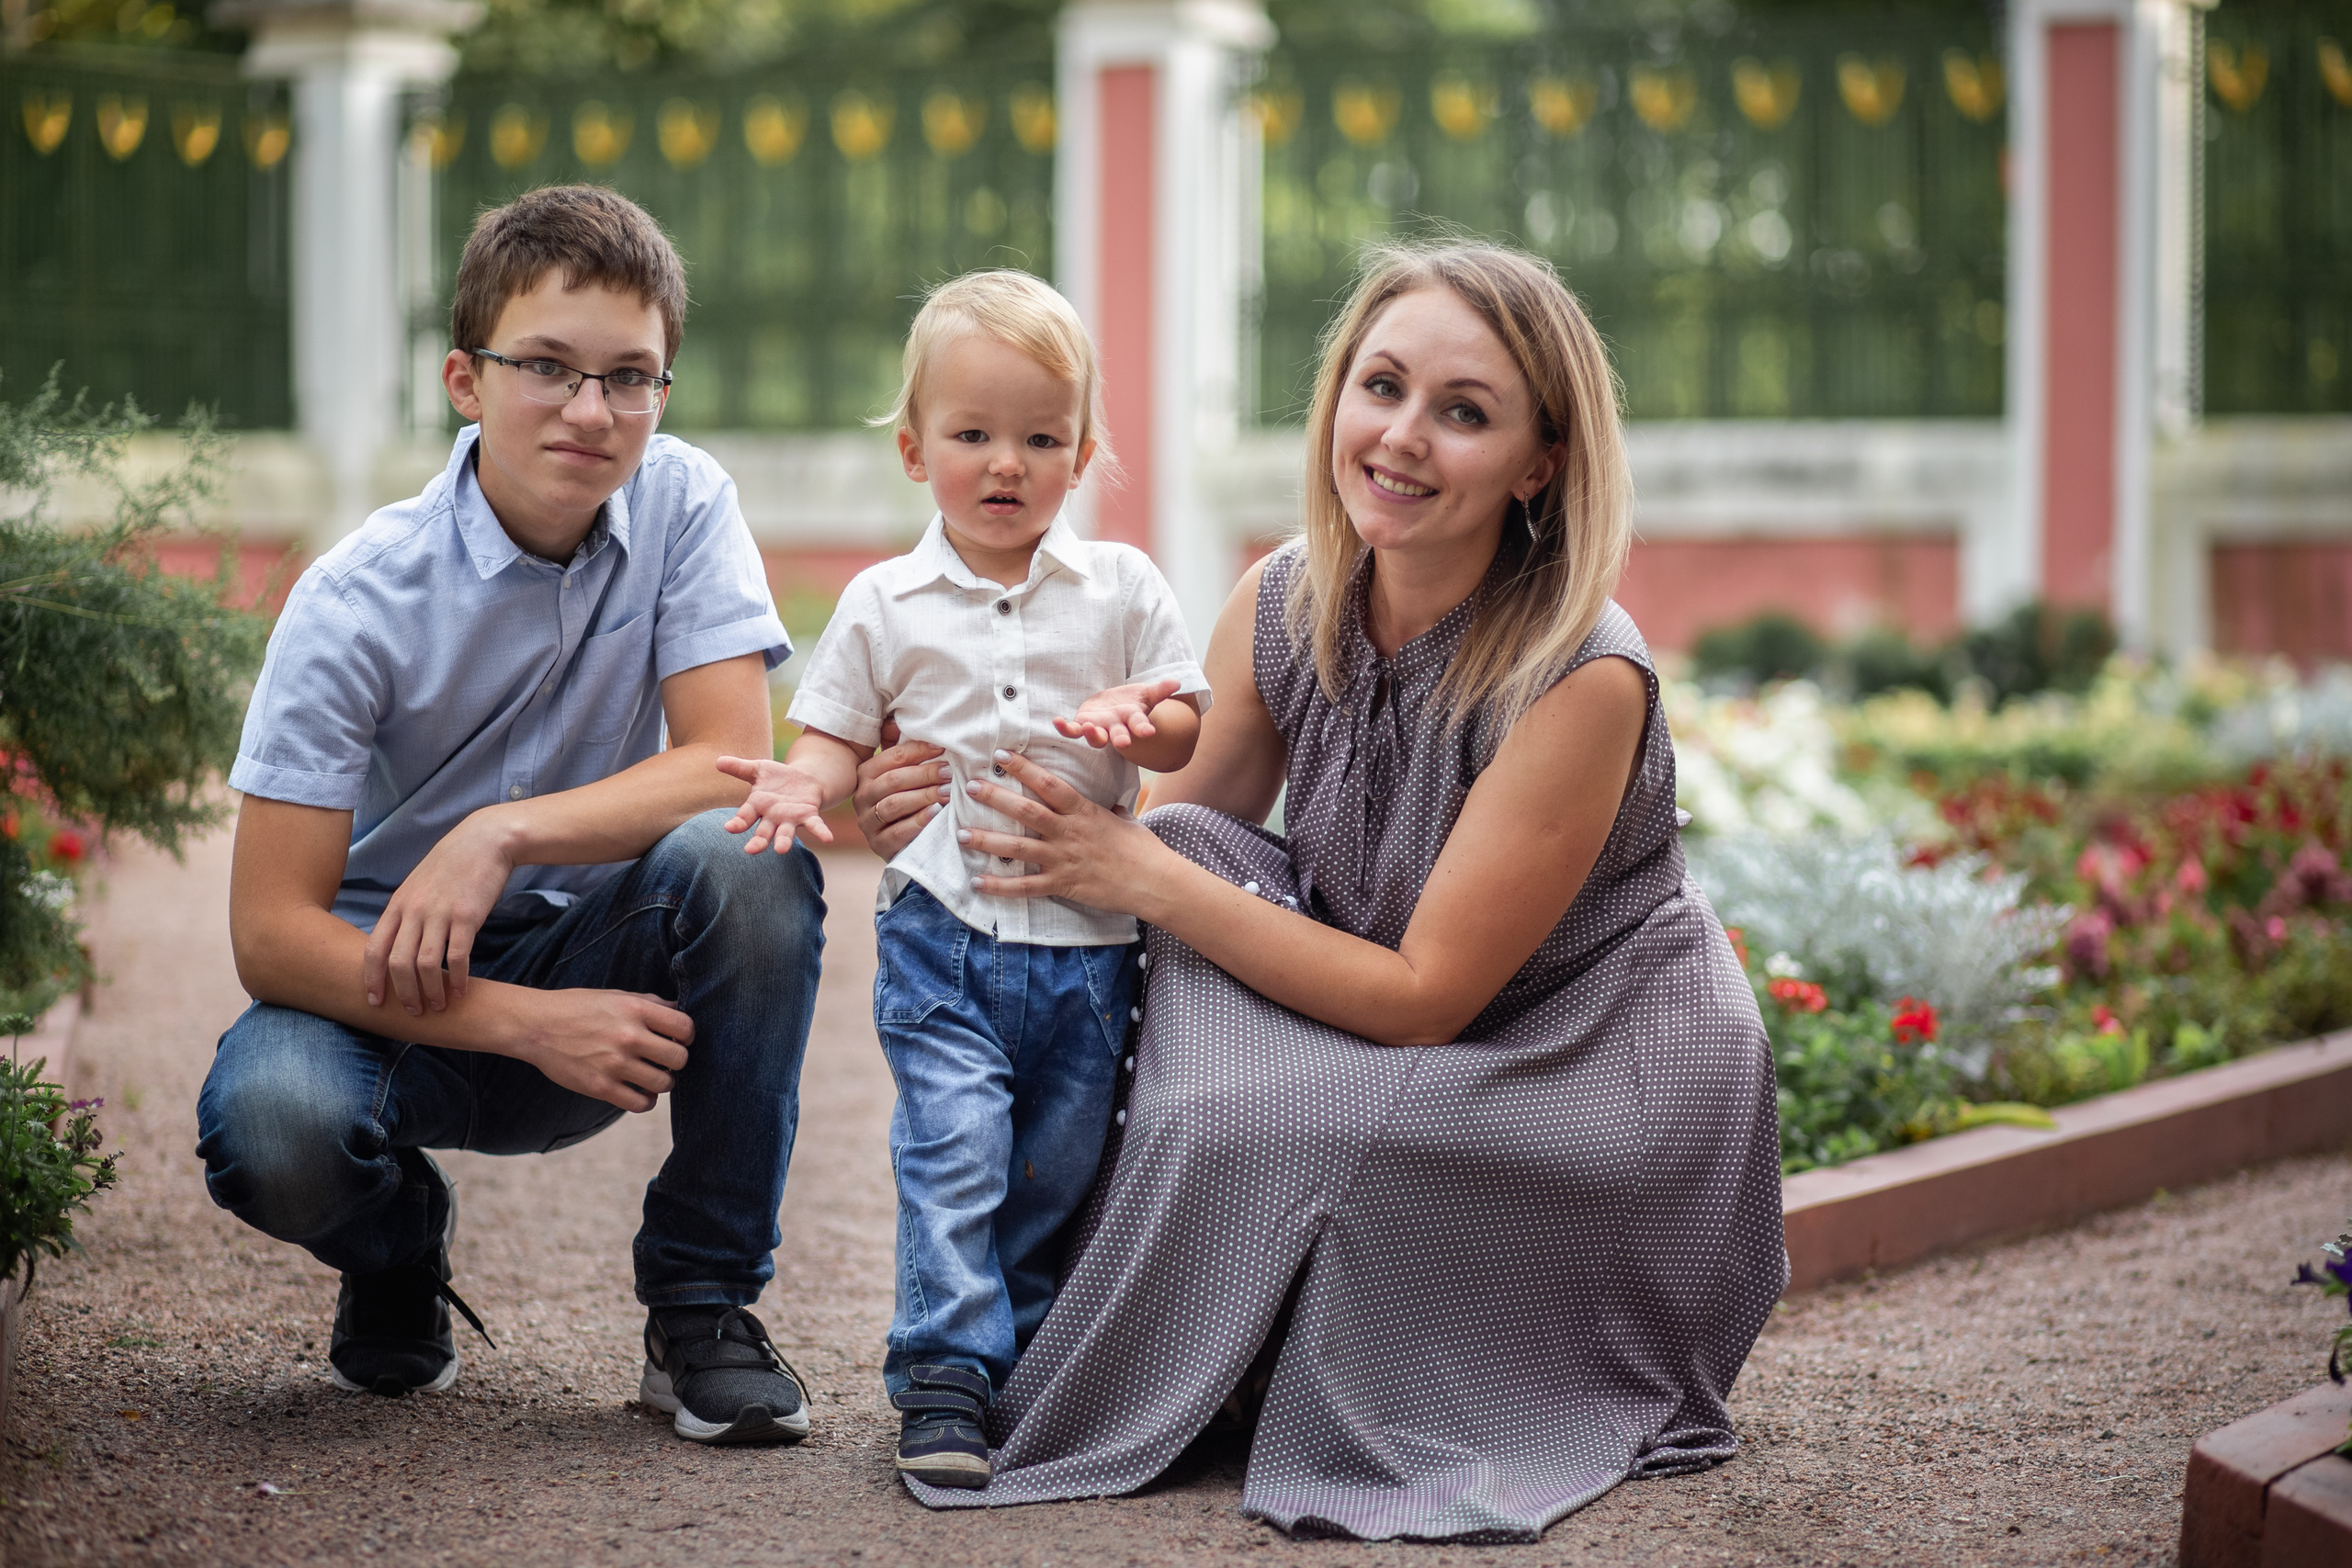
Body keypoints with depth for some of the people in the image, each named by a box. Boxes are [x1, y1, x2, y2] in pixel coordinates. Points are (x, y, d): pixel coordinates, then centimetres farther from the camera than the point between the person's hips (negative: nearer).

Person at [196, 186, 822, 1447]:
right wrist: (525, 1023, -30)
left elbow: (734, 768, -16)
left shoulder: (682, 504, -8)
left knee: (749, 861, -29)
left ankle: (703, 1303, -12)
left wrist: (502, 837, -28)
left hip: (595, 962, 2)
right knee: (270, 1123, -34)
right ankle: (398, 1244, 6)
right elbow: (270, 932, -20)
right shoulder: (359, 601, -16)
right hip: (392, 983, -2)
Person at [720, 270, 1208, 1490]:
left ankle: (1020, 1355, 22)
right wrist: (799, 784, -13)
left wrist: (1141, 721, -15)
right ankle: (943, 1379, -11)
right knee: (954, 1144, -14)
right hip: (943, 931, -2)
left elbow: (1193, 727, 7)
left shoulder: (1121, 589, 6)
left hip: (1089, 940, 2)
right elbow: (838, 737, 9)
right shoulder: (883, 606, 5)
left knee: (1058, 1170, 7)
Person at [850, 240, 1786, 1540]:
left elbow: (1424, 995, -24)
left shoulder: (1583, 677, -26)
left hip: (1606, 1079, -6)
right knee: (1195, 844, -17)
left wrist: (1144, 879, -24)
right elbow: (1177, 836, 2)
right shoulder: (1283, 605, -8)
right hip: (1396, 1056, 6)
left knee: (1230, 1116, -29)